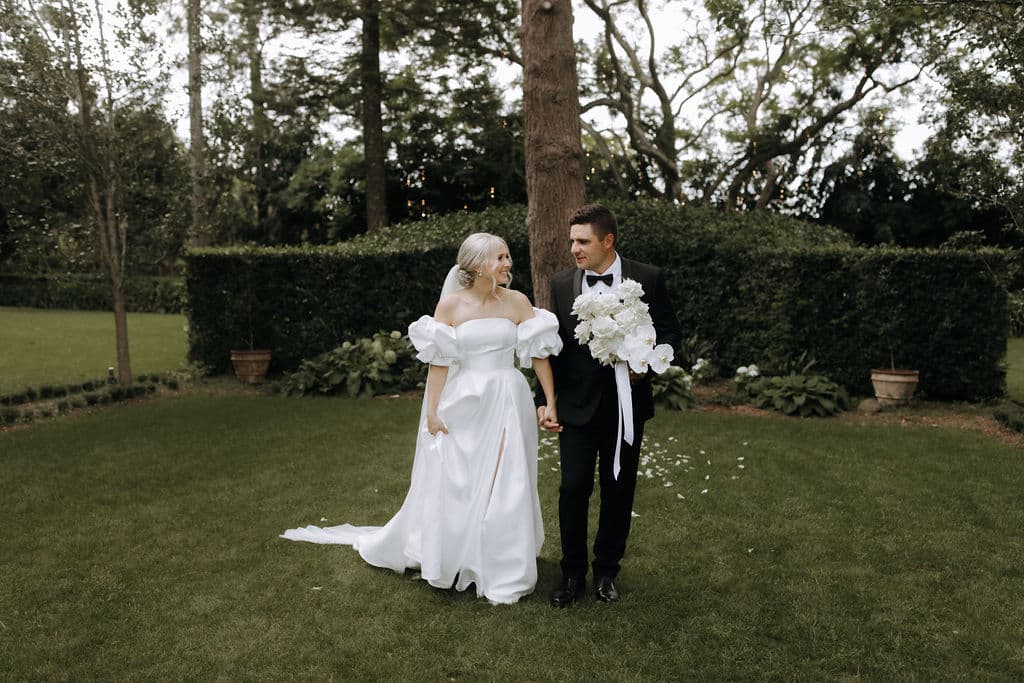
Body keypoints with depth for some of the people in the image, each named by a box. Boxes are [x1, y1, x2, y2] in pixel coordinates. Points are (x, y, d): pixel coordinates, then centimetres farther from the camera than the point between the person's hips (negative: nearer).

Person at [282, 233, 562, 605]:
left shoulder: (517, 301, 0)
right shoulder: (450, 304, -4)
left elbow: (539, 353, 0)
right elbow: (439, 361, -5)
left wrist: (550, 402, -3)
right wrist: (432, 410, -8)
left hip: (508, 404, 1)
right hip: (464, 406, -1)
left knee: (505, 487, 6)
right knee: (453, 486, 9)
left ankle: (503, 568, 24)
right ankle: (451, 558, 31)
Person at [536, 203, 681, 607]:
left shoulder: (647, 279, -4)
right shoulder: (561, 284, 1)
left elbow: (669, 332, 2)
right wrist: (544, 400, 1)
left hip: (626, 404, 0)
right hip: (577, 405, 1)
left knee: (619, 490, 11)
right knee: (573, 489, 0)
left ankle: (606, 571, 30)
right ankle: (572, 574, 18)